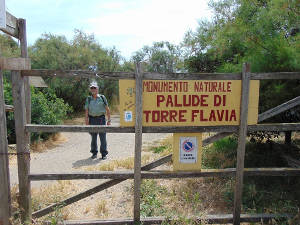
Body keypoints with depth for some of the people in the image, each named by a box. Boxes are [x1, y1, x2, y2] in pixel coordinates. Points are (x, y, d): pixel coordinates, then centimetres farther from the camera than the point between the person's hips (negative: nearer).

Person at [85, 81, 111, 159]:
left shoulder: (102, 97, 2)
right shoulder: (88, 99, 6)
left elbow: (107, 109, 4)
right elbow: (86, 111, 6)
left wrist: (109, 120, -1)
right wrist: (87, 122, -2)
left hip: (101, 118, -2)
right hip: (92, 119, 2)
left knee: (103, 137, -3)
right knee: (93, 137, 8)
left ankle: (104, 154, 6)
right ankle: (94, 153, 21)